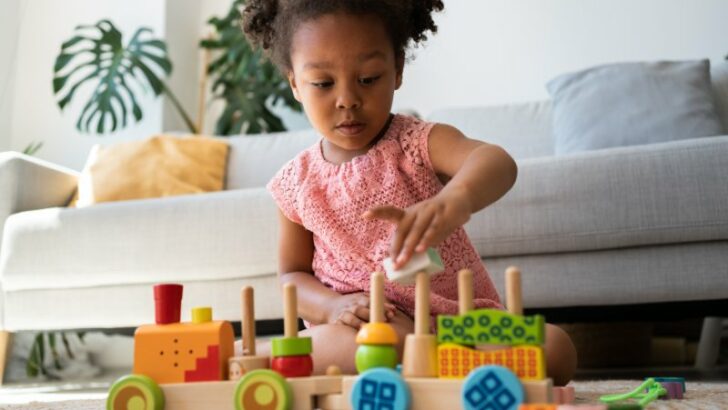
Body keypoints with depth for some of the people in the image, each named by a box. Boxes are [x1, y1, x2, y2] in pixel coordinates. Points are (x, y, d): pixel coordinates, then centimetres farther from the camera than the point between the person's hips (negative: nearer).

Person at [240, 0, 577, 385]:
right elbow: (293, 274, 13)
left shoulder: (420, 143, -6)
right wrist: (332, 307, -12)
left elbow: (496, 162, -28)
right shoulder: (295, 183, 4)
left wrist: (454, 200, -54)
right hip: (358, 329, -1)